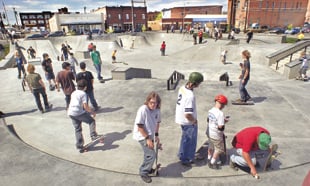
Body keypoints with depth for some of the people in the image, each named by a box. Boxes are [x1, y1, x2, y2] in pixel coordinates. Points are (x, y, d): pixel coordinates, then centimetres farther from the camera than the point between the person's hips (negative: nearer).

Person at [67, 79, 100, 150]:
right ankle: (93, 135, -5)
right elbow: (85, 106, -13)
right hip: (79, 112, -7)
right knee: (92, 121, 7)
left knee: (77, 129, 14)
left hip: (71, 113, 8)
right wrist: (92, 112, -2)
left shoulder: (73, 93, 17)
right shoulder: (83, 94, -5)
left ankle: (79, 145, 19)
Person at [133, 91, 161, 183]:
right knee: (151, 154, -10)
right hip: (142, 136, -7)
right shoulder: (143, 110, -26)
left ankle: (147, 168, 47)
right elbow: (139, 126, -23)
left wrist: (156, 135, 9)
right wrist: (147, 138, -21)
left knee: (148, 154, 22)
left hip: (150, 135, 7)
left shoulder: (157, 110, -7)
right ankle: (143, 173, 12)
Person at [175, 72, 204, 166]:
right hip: (188, 122, -8)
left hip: (181, 119, 9)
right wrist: (194, 121, -14)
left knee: (185, 139, 27)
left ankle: (182, 156, 45)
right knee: (190, 141, 14)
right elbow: (188, 114, -33)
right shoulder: (190, 96, -33)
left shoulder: (182, 88, -5)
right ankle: (187, 160, 33)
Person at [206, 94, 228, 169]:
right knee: (219, 149, 15)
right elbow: (220, 127, -28)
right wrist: (224, 122, -8)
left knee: (211, 147, 27)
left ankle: (209, 160, 44)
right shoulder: (220, 113, -27)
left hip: (209, 132, 8)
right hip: (216, 135, -7)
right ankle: (212, 163, 24)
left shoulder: (210, 110, -3)